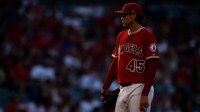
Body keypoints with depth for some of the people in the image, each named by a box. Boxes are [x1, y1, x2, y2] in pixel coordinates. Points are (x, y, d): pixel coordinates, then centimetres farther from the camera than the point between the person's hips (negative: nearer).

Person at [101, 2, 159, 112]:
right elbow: (115, 63, 21)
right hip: (123, 90, 8)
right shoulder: (121, 36, 16)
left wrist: (145, 95, -18)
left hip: (139, 89, -8)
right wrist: (105, 87, 15)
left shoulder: (147, 36, -7)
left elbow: (151, 67, -12)